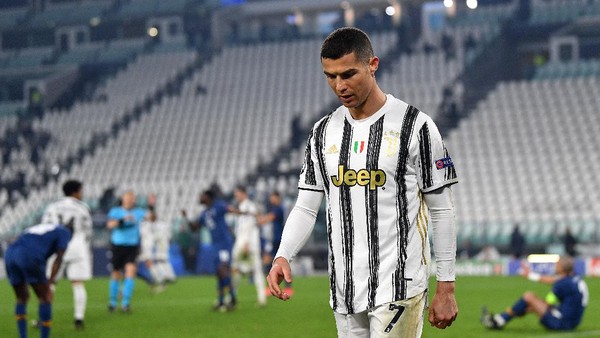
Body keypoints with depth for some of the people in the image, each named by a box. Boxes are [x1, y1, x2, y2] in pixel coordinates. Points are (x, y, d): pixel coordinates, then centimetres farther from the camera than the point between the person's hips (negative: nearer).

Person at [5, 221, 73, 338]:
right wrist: (51, 283, 3)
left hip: (10, 254, 7)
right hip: (29, 258, -7)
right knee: (45, 299, 9)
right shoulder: (65, 232, 21)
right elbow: (59, 258, 7)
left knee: (22, 299, 24)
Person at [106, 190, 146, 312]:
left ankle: (126, 302, -12)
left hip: (132, 247, 0)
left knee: (131, 271, -16)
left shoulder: (138, 212, 4)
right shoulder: (115, 211, -1)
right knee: (115, 275, 7)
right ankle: (113, 301, 27)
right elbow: (110, 224, -17)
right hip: (117, 246, 0)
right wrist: (123, 220, -30)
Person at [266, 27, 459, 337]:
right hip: (343, 290, 5)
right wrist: (283, 256, -8)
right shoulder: (323, 133, 11)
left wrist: (446, 287, -5)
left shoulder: (414, 126, -5)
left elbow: (441, 210, -2)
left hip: (398, 288, -5)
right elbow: (306, 207, 11)